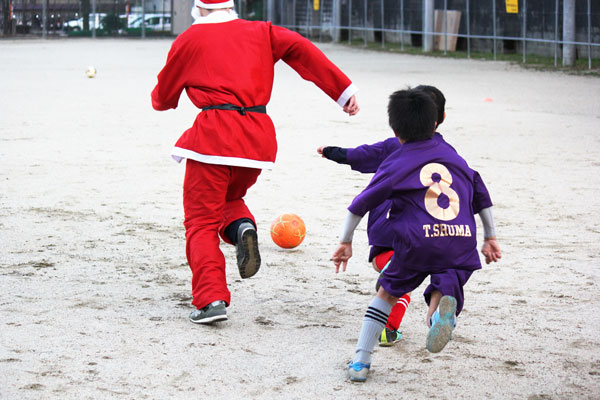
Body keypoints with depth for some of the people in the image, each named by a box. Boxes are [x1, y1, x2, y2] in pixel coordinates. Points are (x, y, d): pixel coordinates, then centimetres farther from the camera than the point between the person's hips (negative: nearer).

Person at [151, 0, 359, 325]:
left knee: (201, 221, 4)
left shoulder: (189, 39, 9)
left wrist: (160, 100, 42)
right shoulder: (259, 31, 15)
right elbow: (298, 48, 0)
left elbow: (163, 97, 17)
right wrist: (343, 89, -3)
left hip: (214, 133, -4)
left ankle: (211, 299, -12)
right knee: (229, 197, 28)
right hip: (258, 136, 4)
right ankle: (242, 226, -6)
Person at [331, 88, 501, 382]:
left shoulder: (394, 165, 6)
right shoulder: (453, 155, 19)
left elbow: (359, 205, 10)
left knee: (387, 294, 20)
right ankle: (445, 305, -32)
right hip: (461, 245, 2)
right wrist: (490, 237, 37)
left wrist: (346, 242, 22)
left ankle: (360, 362, 16)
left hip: (418, 243, -2)